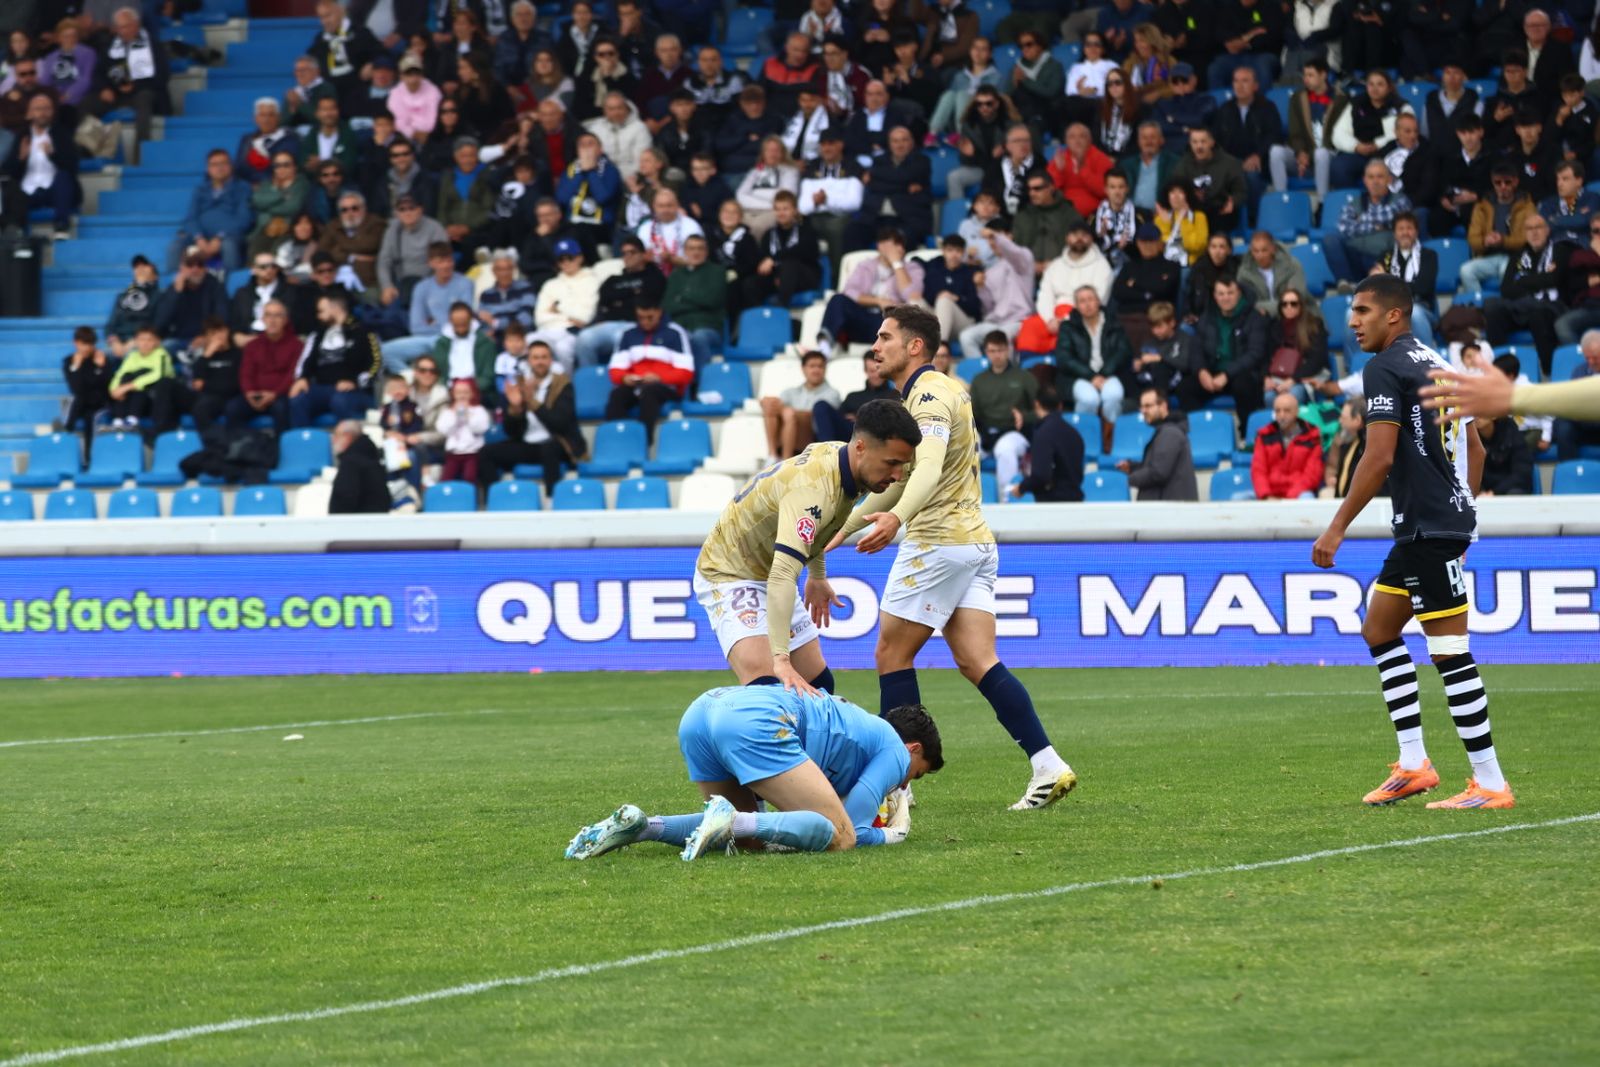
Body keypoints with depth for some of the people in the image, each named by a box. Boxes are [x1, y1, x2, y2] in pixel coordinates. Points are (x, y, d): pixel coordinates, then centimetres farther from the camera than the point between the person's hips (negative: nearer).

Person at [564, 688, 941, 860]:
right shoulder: (896, 753, 15)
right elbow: (848, 833, 5)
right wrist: (891, 835, 25)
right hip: (752, 722, -9)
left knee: (749, 836, 22)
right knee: (838, 836, -6)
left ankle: (640, 825, 1)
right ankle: (730, 820, -26)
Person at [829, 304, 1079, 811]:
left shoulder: (929, 393, -12)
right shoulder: (929, 392, 20)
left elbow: (929, 465, -31)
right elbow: (902, 475, 30)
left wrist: (896, 517, -48)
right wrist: (846, 525, 33)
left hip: (938, 541, -9)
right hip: (974, 542, 9)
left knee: (892, 654, 0)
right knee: (977, 663, 0)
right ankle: (1047, 766, -11)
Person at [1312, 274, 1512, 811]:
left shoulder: (1385, 368, -11)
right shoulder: (1436, 364, 16)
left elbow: (1378, 458, -19)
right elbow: (1476, 451, 21)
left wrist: (1337, 528, -15)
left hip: (1429, 528, -10)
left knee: (1449, 650, -8)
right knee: (1378, 630, 16)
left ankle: (1491, 783, -7)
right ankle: (1413, 763, 14)